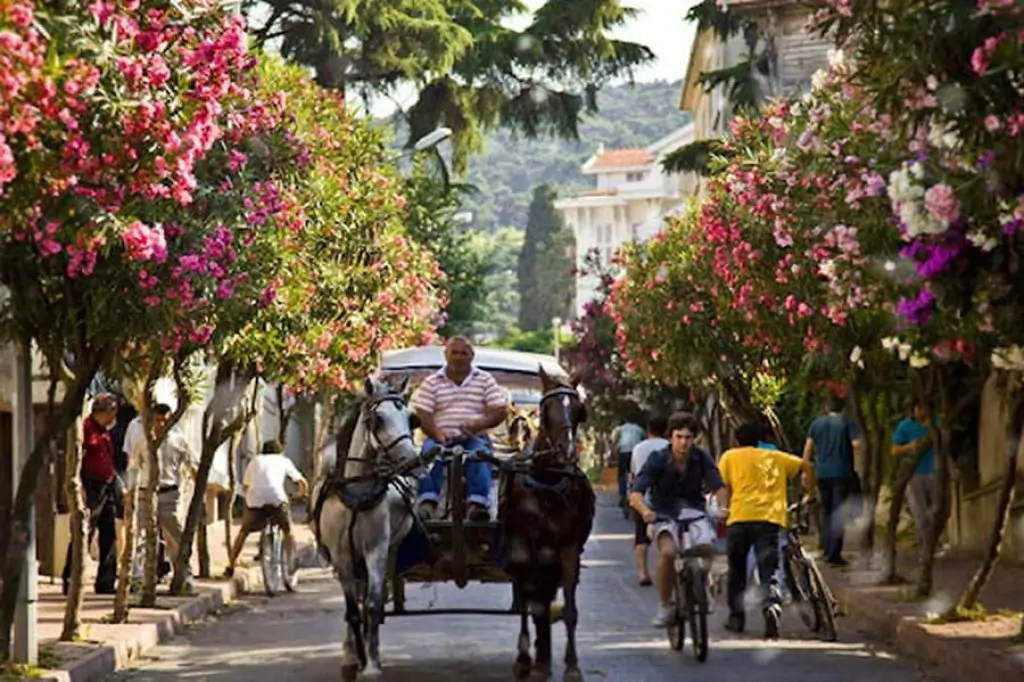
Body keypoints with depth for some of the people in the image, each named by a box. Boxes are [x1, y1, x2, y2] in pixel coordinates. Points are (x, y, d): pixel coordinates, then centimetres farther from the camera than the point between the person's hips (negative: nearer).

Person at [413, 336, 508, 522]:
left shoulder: (485, 380, 14)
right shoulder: (432, 382, 14)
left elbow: (500, 411, 4)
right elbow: (422, 414, 2)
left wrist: (479, 423, -17)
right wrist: (436, 434, -19)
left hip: (474, 437, 0)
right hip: (441, 438, 0)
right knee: (429, 451, -33)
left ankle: (477, 504, -49)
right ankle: (427, 503, -46)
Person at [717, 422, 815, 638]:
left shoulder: (730, 457, 17)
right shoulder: (775, 457, 24)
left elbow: (722, 487, 6)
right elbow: (807, 467, 22)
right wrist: (807, 495, 31)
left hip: (740, 517, -1)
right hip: (770, 518, 1)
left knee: (737, 570, 16)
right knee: (769, 571, -2)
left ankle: (736, 616, 18)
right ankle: (772, 605, -28)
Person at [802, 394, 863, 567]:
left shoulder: (817, 423, 8)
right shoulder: (848, 423, -2)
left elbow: (808, 448, 6)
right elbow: (857, 445, -13)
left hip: (822, 473, 4)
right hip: (842, 473, -4)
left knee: (826, 512, 17)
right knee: (838, 514, -3)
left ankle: (827, 551, 18)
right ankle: (834, 554, -10)